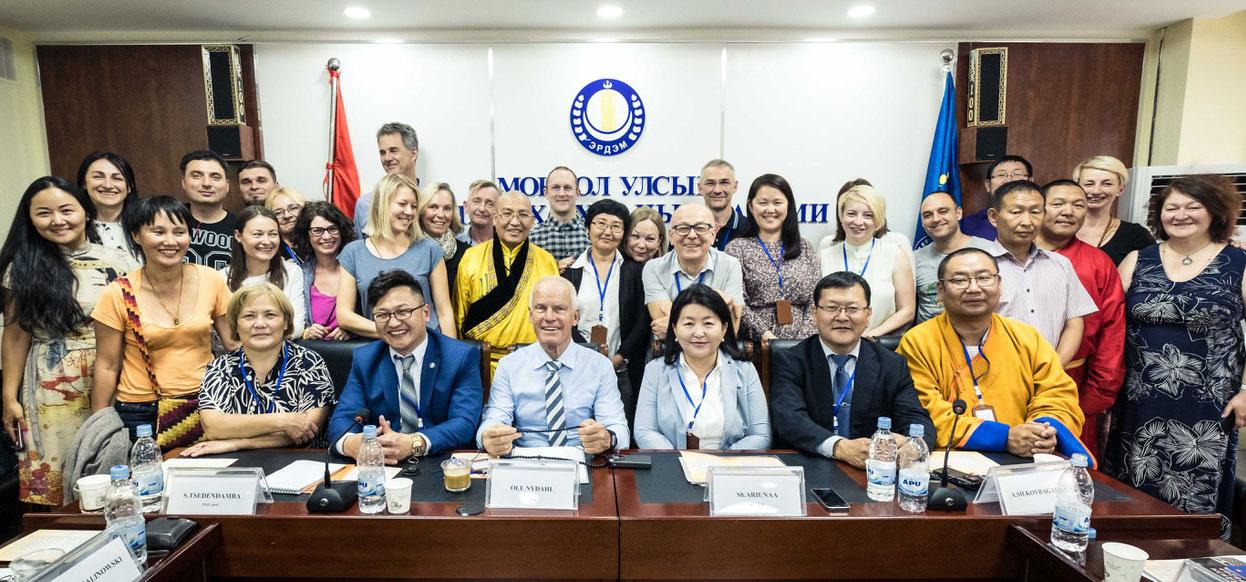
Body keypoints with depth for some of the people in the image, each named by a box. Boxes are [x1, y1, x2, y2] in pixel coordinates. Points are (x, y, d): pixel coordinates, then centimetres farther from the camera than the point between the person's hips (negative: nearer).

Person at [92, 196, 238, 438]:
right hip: (140, 413, -1)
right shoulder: (118, 295, -7)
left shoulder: (211, 280, -4)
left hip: (205, 403, 2)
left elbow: (234, 343, 4)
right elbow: (107, 366, -2)